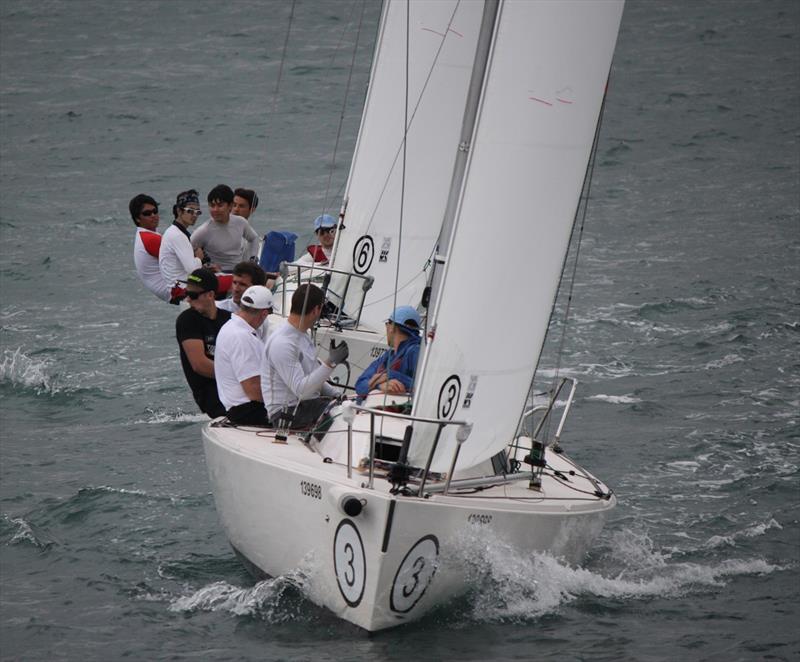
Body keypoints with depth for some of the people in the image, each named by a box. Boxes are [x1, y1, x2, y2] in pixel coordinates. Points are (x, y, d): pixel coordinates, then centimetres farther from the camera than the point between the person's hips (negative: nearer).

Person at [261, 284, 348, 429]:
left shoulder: (302, 335, 14)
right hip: (286, 412, -10)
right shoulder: (282, 344, -19)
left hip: (308, 403, 10)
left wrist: (337, 395, 7)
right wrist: (331, 363, -25)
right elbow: (301, 390, -24)